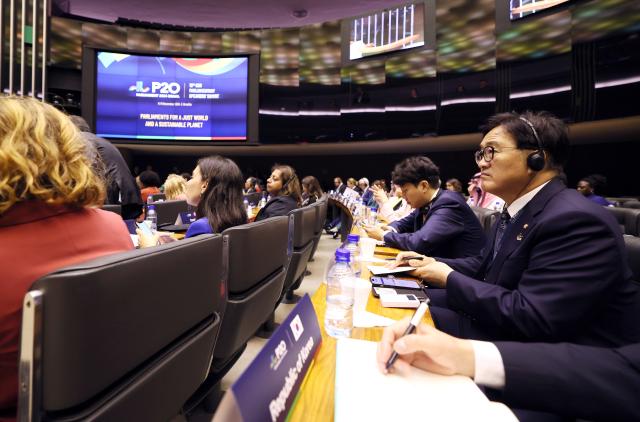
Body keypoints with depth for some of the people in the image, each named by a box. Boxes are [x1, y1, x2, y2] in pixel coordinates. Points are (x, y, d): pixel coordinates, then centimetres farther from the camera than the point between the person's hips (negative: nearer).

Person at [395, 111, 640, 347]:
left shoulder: (576, 220, -25)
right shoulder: (516, 211, 6)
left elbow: (528, 318, -29)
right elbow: (484, 266, 12)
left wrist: (450, 279, -18)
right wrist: (433, 264, -5)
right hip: (508, 331, 8)